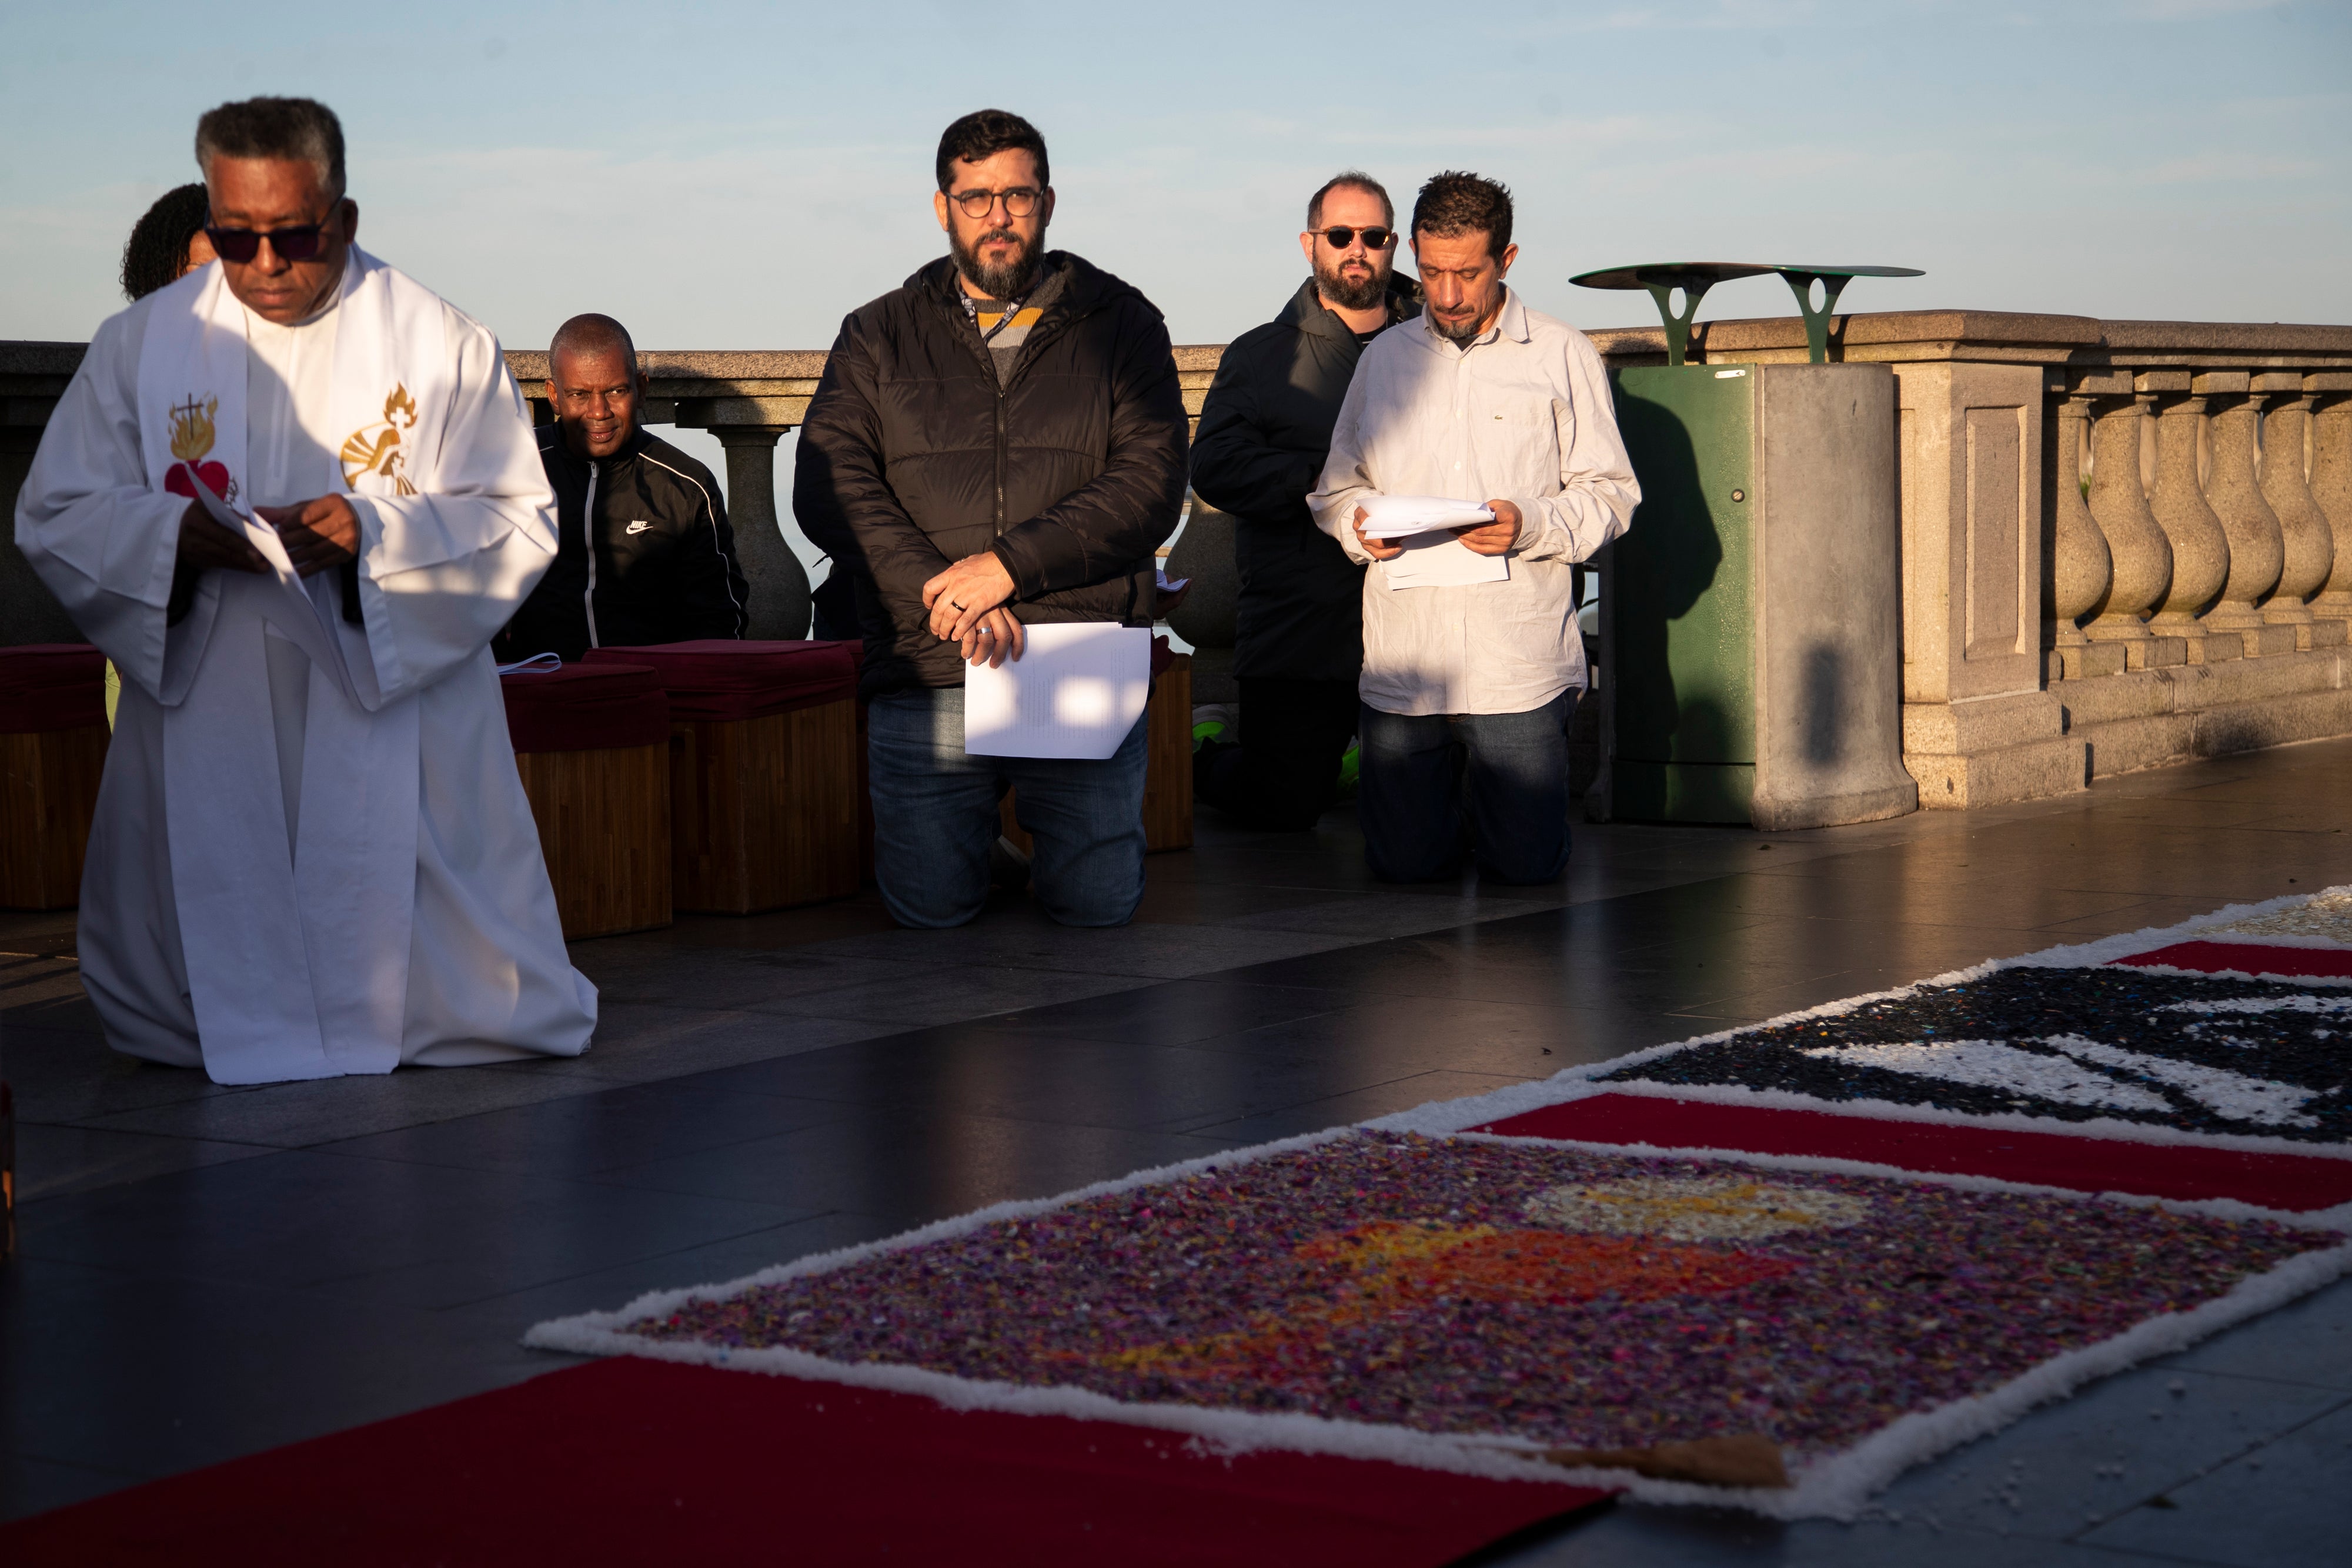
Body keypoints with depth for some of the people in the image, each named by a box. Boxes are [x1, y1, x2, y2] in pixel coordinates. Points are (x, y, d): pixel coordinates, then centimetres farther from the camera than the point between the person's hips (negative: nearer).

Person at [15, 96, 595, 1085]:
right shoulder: (142, 345, 6)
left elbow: (520, 524, -2)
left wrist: (376, 532, -20)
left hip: (398, 715, -1)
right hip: (206, 717, 2)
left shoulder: (440, 344, 1)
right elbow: (52, 518, 5)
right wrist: (176, 533, -16)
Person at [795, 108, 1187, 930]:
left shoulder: (1119, 325, 9)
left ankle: (1040, 806, 25)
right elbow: (826, 488, 0)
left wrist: (1010, 564, -14)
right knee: (931, 902, -8)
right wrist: (938, 589, -15)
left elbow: (1153, 485, -3)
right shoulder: (879, 336, 11)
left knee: (1099, 900, -8)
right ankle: (986, 806, 25)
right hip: (926, 671, 1)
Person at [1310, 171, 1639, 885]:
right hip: (1403, 662, 2)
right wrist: (1359, 523, -5)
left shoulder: (1562, 356, 5)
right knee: (1406, 862, -1)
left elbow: (1610, 494, 3)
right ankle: (1444, 776, 33)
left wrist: (1532, 525, -16)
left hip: (1521, 664, -2)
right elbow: (1335, 486, 18)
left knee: (1527, 863, -4)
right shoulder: (1385, 357, 14)